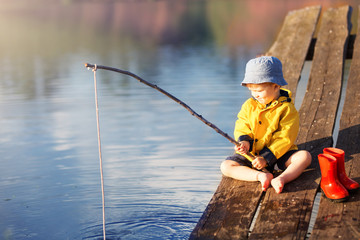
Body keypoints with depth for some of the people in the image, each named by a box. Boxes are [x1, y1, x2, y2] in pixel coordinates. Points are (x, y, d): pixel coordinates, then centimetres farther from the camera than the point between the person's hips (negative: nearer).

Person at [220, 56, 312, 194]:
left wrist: (266, 158, -23)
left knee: (304, 156, -26)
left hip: (278, 153, -2)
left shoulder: (286, 109, -11)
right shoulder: (249, 106, 2)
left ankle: (281, 179, -43)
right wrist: (245, 142, -21)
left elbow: (285, 139, -15)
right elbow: (241, 128, 3)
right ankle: (260, 176, -32)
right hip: (252, 154, 3)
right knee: (226, 166, -18)